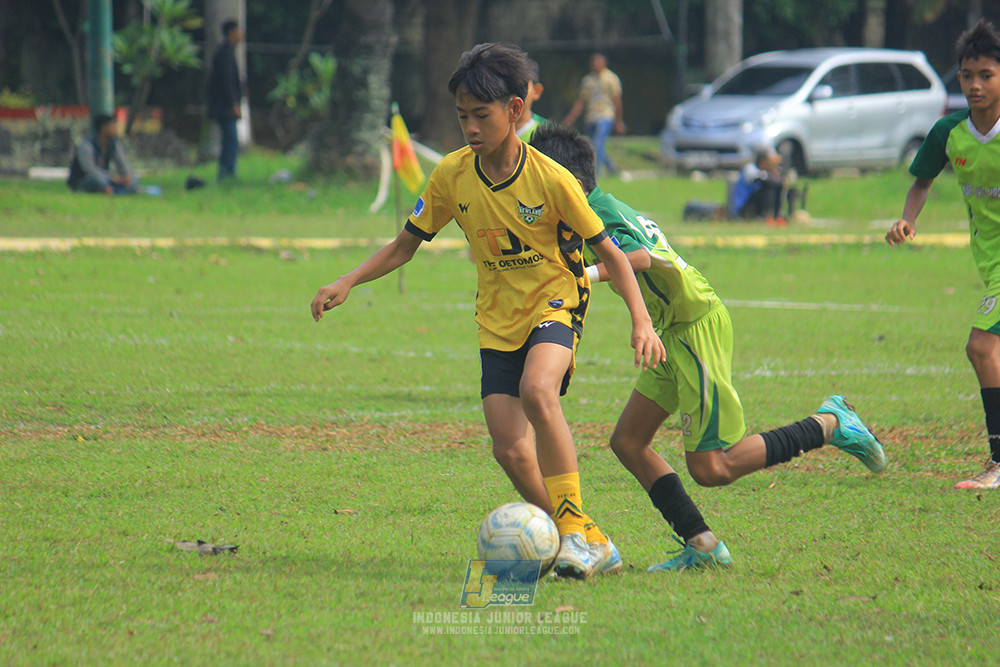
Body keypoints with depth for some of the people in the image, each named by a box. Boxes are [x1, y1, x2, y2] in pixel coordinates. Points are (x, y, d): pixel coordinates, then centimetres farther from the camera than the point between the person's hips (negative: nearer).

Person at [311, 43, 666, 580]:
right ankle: (587, 550, 6)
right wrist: (347, 283, -7)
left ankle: (577, 526, -24)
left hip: (556, 300, -4)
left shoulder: (551, 180, -16)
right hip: (497, 321, 4)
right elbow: (405, 246, 7)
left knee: (537, 391, -35)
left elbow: (609, 253, -8)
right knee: (510, 450, -11)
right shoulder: (451, 176, -5)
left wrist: (642, 322, -19)